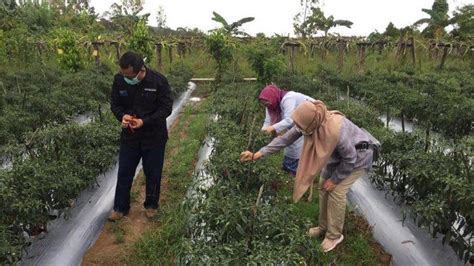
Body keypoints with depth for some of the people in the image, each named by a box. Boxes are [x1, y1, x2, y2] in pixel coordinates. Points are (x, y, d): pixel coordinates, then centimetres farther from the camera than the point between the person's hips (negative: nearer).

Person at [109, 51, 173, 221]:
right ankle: (120, 207, 28)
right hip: (129, 136, 3)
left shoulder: (159, 81, -18)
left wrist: (144, 121, -25)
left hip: (154, 137, -2)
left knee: (153, 173, 11)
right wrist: (122, 116, -20)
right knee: (124, 173, 11)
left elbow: (166, 108, -14)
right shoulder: (119, 80, -8)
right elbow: (115, 104, 3)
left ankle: (151, 205, 32)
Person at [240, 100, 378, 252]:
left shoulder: (336, 131, -43)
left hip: (358, 155, -7)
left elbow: (350, 159, -28)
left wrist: (335, 179, -16)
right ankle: (324, 226, 26)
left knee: (336, 191, -10)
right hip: (339, 154, 7)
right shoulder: (309, 122, -23)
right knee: (323, 186, 6)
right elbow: (285, 139, -15)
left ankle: (334, 235, 10)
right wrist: (258, 154, -18)